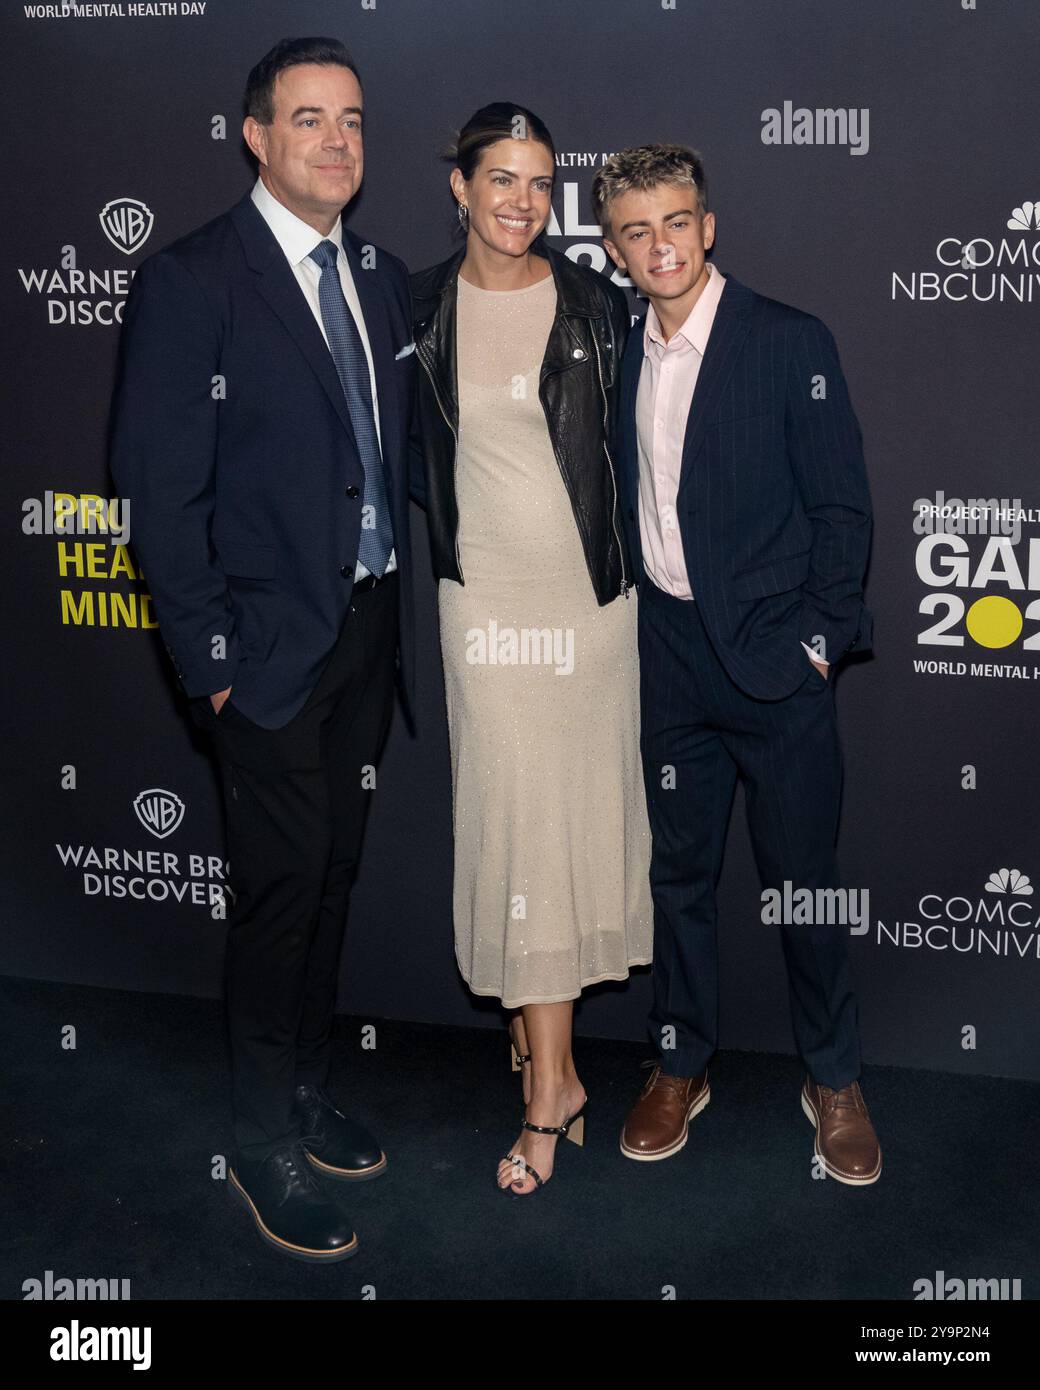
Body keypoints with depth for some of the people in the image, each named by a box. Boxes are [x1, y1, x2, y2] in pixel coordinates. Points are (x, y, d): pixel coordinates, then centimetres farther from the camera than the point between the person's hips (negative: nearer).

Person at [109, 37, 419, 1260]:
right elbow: (162, 490, -12)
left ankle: (308, 1095, 33)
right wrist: (211, 658, -14)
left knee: (333, 872, 15)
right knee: (282, 882, 0)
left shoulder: (379, 277, 11)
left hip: (370, 628, 7)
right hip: (272, 643, -6)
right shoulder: (191, 280, -10)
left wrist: (399, 601, 7)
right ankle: (265, 1143, 17)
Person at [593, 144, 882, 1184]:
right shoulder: (622, 355, 7)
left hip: (776, 660, -4)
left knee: (801, 881, 5)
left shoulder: (790, 343, -7)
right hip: (670, 656, 4)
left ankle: (832, 1079, 24)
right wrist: (628, 621, 5)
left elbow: (842, 506, -6)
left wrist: (817, 640, -10)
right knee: (678, 869, 14)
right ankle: (681, 1065, 30)